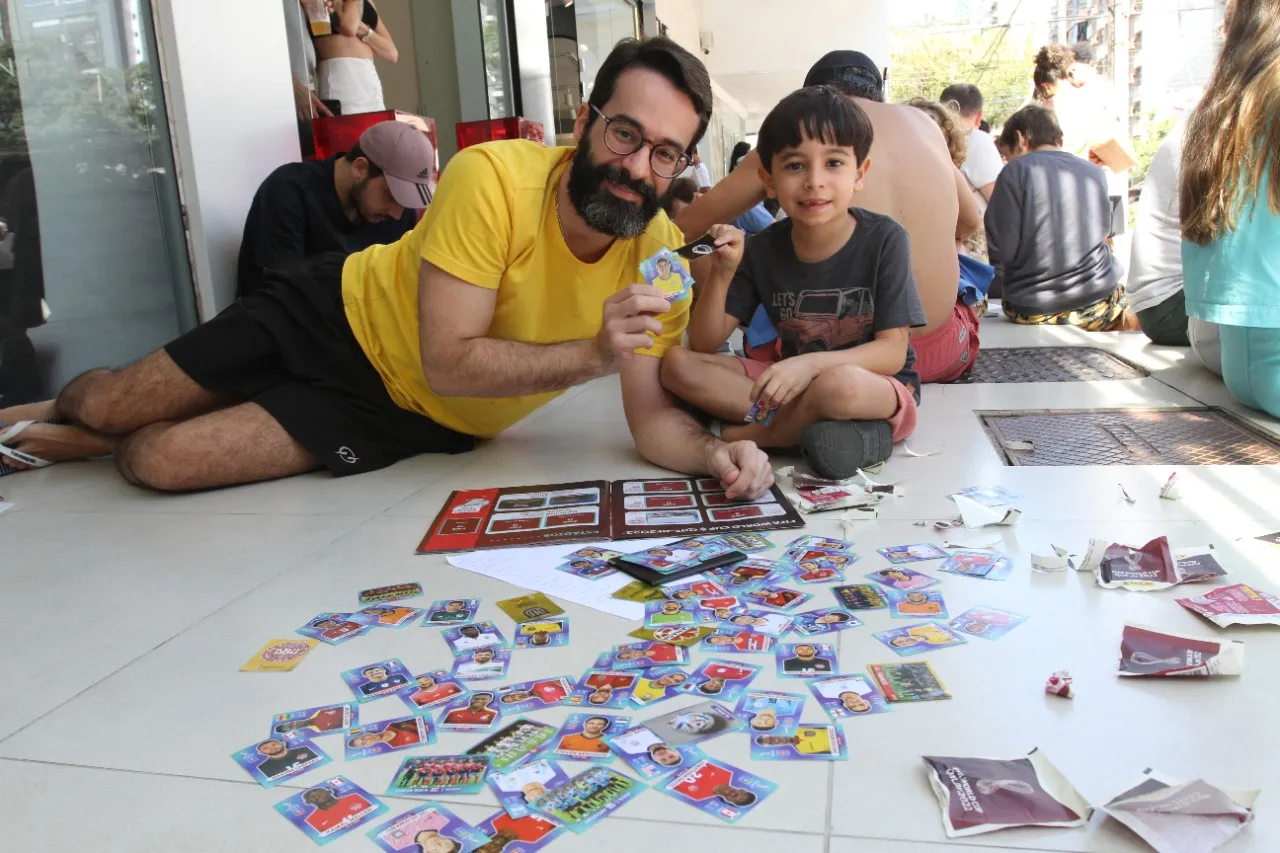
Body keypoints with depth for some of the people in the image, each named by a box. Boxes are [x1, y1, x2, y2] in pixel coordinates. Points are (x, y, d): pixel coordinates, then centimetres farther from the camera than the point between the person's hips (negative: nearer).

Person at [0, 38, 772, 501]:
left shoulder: (661, 257, -19)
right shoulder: (492, 178, -29)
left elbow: (654, 419, -17)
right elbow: (447, 362, -32)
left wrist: (716, 454, -38)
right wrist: (592, 355, -41)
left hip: (413, 414, 2)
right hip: (347, 315, -1)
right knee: (112, 407, 7)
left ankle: (94, 445, 30)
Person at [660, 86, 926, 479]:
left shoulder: (884, 239, -13)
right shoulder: (764, 248, -3)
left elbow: (893, 351, -15)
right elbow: (704, 344, -3)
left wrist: (811, 363, -31)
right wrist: (720, 276, -20)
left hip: (879, 390, -4)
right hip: (794, 387, 4)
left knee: (840, 384, -40)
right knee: (677, 364, -14)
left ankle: (754, 434, -13)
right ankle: (806, 428, -20)